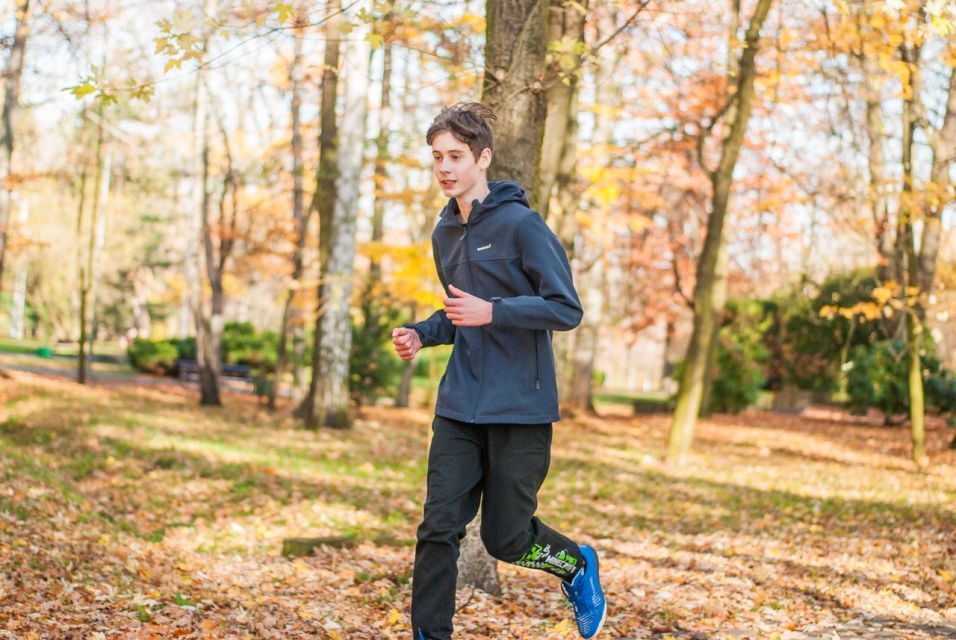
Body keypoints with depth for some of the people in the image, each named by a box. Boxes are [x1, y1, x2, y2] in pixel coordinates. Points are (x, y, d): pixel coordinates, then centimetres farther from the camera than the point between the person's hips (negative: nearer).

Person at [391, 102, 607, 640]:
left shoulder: (522, 224, -11)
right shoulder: (446, 233, 12)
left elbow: (567, 310, -13)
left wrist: (493, 311, -23)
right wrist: (422, 334, 6)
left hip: (520, 408, -6)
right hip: (460, 407, 6)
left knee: (505, 537, 2)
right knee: (439, 527, -2)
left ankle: (579, 566, 32)